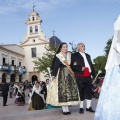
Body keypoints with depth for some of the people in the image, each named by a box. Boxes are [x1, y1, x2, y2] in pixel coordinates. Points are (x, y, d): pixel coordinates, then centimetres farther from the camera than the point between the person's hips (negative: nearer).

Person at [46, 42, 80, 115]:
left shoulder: (69, 55, 15)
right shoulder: (58, 56, 0)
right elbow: (55, 66, -10)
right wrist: (53, 75, -17)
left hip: (69, 74, 5)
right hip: (61, 74, -5)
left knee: (69, 90, 3)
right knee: (62, 90, -6)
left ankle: (67, 108, 9)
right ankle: (64, 109, -1)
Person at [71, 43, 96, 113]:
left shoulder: (88, 55, 23)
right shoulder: (74, 55, 4)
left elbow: (91, 65, 21)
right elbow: (72, 66, -5)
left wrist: (94, 75, 14)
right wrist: (80, 68, -18)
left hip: (88, 76, 5)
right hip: (79, 77, -5)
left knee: (89, 92, 6)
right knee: (81, 92, 0)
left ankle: (88, 107, 16)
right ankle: (81, 107, 10)